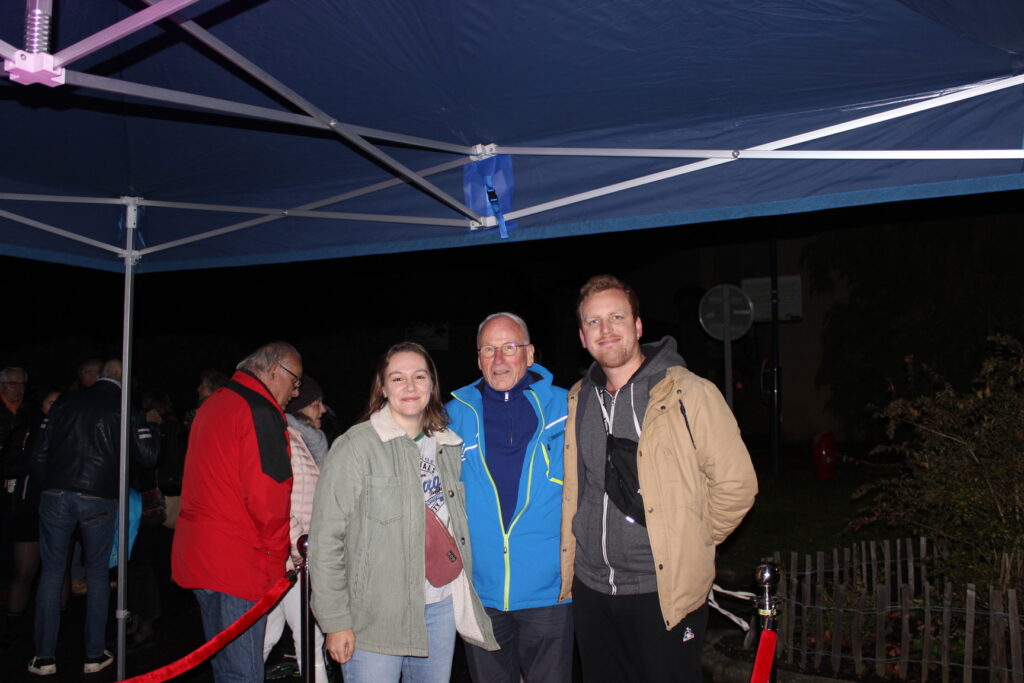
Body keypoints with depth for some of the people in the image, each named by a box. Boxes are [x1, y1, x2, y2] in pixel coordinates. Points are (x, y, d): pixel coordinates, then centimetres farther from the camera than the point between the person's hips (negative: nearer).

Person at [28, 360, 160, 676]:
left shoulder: (66, 401, 8)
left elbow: (39, 453, 9)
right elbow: (146, 456, -3)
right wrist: (152, 429, 14)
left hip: (56, 494, 2)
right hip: (99, 499, -2)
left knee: (51, 572, 10)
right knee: (97, 574, 11)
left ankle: (44, 657, 11)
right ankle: (94, 655, 14)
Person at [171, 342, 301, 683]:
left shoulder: (214, 404, 17)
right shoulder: (260, 411, -14)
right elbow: (268, 496, -21)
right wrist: (276, 556, -7)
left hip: (198, 552, 10)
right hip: (237, 564, -10)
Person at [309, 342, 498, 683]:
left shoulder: (448, 446, 9)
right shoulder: (356, 446, -9)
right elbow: (326, 539, -10)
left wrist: (466, 596, 11)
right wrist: (335, 620, -12)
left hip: (442, 607, 5)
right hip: (376, 616, -5)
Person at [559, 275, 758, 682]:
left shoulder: (689, 394, -10)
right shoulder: (577, 401, 7)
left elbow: (736, 483, -8)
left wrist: (689, 545, -3)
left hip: (665, 591, -5)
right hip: (590, 588, 5)